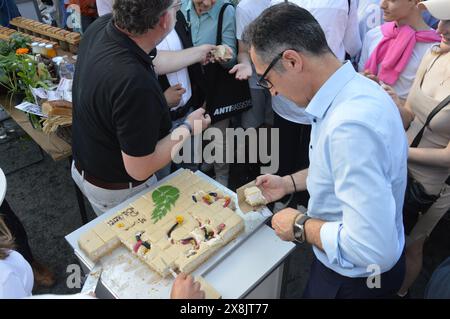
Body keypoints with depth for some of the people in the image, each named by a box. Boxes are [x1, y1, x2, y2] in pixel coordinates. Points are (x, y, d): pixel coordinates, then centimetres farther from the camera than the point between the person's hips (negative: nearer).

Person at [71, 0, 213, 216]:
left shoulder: (102, 26, -15)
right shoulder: (135, 84, -41)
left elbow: (151, 61, 5)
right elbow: (140, 170, -29)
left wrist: (199, 53, 17)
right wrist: (188, 128, -16)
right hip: (116, 190, -7)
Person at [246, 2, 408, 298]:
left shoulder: (351, 125, -39)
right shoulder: (353, 89, -7)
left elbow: (372, 249, -37)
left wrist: (300, 226, -23)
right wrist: (289, 183, 7)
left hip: (355, 278, -7)